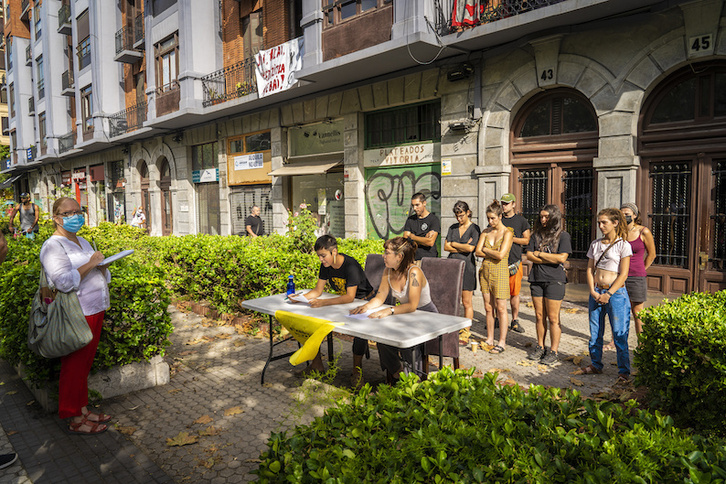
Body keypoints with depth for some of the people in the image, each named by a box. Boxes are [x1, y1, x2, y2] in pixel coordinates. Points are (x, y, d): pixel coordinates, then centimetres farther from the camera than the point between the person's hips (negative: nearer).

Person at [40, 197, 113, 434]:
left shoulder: (83, 242, 16)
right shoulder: (53, 246, -11)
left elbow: (99, 276, 24)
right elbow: (64, 281, -23)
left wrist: (102, 267, 3)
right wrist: (89, 264, -19)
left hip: (94, 311, 8)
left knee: (85, 365, 16)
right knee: (74, 366, 2)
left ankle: (83, 409, 28)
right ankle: (75, 420, 14)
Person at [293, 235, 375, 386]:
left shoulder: (350, 265, -28)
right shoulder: (326, 266, -5)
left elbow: (350, 297, -35)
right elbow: (318, 291, 0)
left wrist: (323, 302, -44)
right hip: (342, 301, 7)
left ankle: (357, 369, -18)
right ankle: (316, 363, 3)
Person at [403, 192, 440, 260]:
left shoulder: (434, 219, 0)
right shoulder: (410, 219, 14)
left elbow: (430, 242, -10)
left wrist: (412, 237, 0)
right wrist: (425, 238, -7)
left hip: (429, 258, -3)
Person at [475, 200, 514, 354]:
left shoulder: (507, 233, -7)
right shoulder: (486, 231, 9)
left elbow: (501, 255, -17)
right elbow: (478, 252, 2)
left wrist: (486, 250, -3)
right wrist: (493, 253, -9)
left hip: (499, 272, -5)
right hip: (485, 270, 5)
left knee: (501, 308, -2)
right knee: (488, 307, 9)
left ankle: (502, 342, 6)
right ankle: (490, 339, 19)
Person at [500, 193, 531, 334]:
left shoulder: (521, 220, 5)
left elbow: (527, 240, 3)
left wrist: (511, 238, -9)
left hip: (514, 261, -2)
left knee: (514, 292, 0)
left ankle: (515, 321, 10)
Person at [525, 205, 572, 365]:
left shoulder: (563, 236, -1)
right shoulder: (536, 235, 12)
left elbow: (561, 258, -12)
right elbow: (529, 256, 3)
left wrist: (539, 253, -5)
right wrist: (551, 259, -7)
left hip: (554, 281, -4)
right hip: (537, 279, 4)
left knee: (553, 318, -1)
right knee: (539, 316, 10)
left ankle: (554, 351, 8)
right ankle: (540, 347, 21)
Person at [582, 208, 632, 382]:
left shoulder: (623, 245, -4)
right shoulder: (595, 244, 11)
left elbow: (623, 274, -8)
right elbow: (590, 270, 10)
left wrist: (608, 294, -13)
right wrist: (593, 291, -3)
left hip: (616, 293, -5)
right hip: (596, 292, 5)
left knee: (619, 333, -1)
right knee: (595, 332, 10)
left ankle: (624, 371, 10)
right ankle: (596, 365, 24)